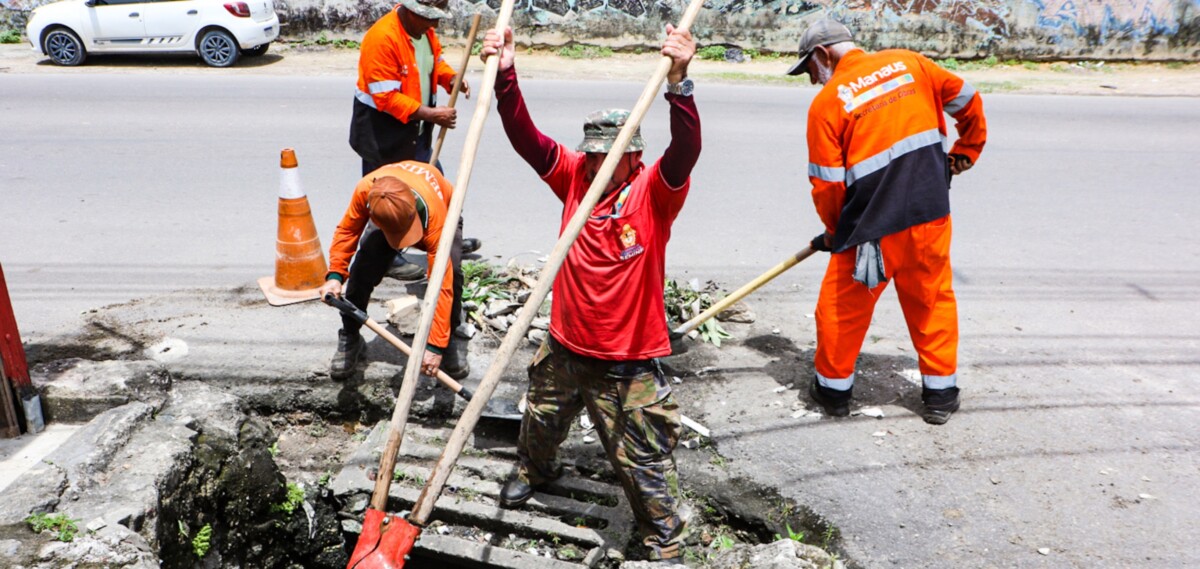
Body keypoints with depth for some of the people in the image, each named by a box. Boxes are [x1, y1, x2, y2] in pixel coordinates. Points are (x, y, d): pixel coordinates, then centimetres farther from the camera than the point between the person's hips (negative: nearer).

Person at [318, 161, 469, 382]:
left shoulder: (433, 213, -46)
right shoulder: (365, 190, -40)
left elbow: (442, 282, -45)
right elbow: (348, 229, -19)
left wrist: (436, 346, -45)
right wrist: (335, 275, -34)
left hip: (444, 211, -2)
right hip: (386, 214, 2)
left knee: (451, 271, -29)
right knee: (362, 269, -20)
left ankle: (453, 339, -4)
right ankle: (350, 339, 4)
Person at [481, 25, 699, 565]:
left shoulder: (654, 191, -15)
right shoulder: (575, 176, -2)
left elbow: (685, 152, -33)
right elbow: (526, 138, -10)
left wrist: (678, 82, -48)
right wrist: (506, 75, -24)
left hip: (628, 362, -5)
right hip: (565, 347, 5)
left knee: (645, 461, 6)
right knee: (541, 421, 29)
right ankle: (536, 470, 62)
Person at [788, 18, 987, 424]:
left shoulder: (827, 101, -6)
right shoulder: (909, 63, 6)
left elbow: (826, 185, -5)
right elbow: (967, 102, 15)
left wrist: (835, 232, 12)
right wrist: (965, 153, 30)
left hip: (873, 226, -4)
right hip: (931, 215, 4)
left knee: (842, 306, 14)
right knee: (933, 300, 19)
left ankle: (833, 388, 28)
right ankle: (941, 393, 27)